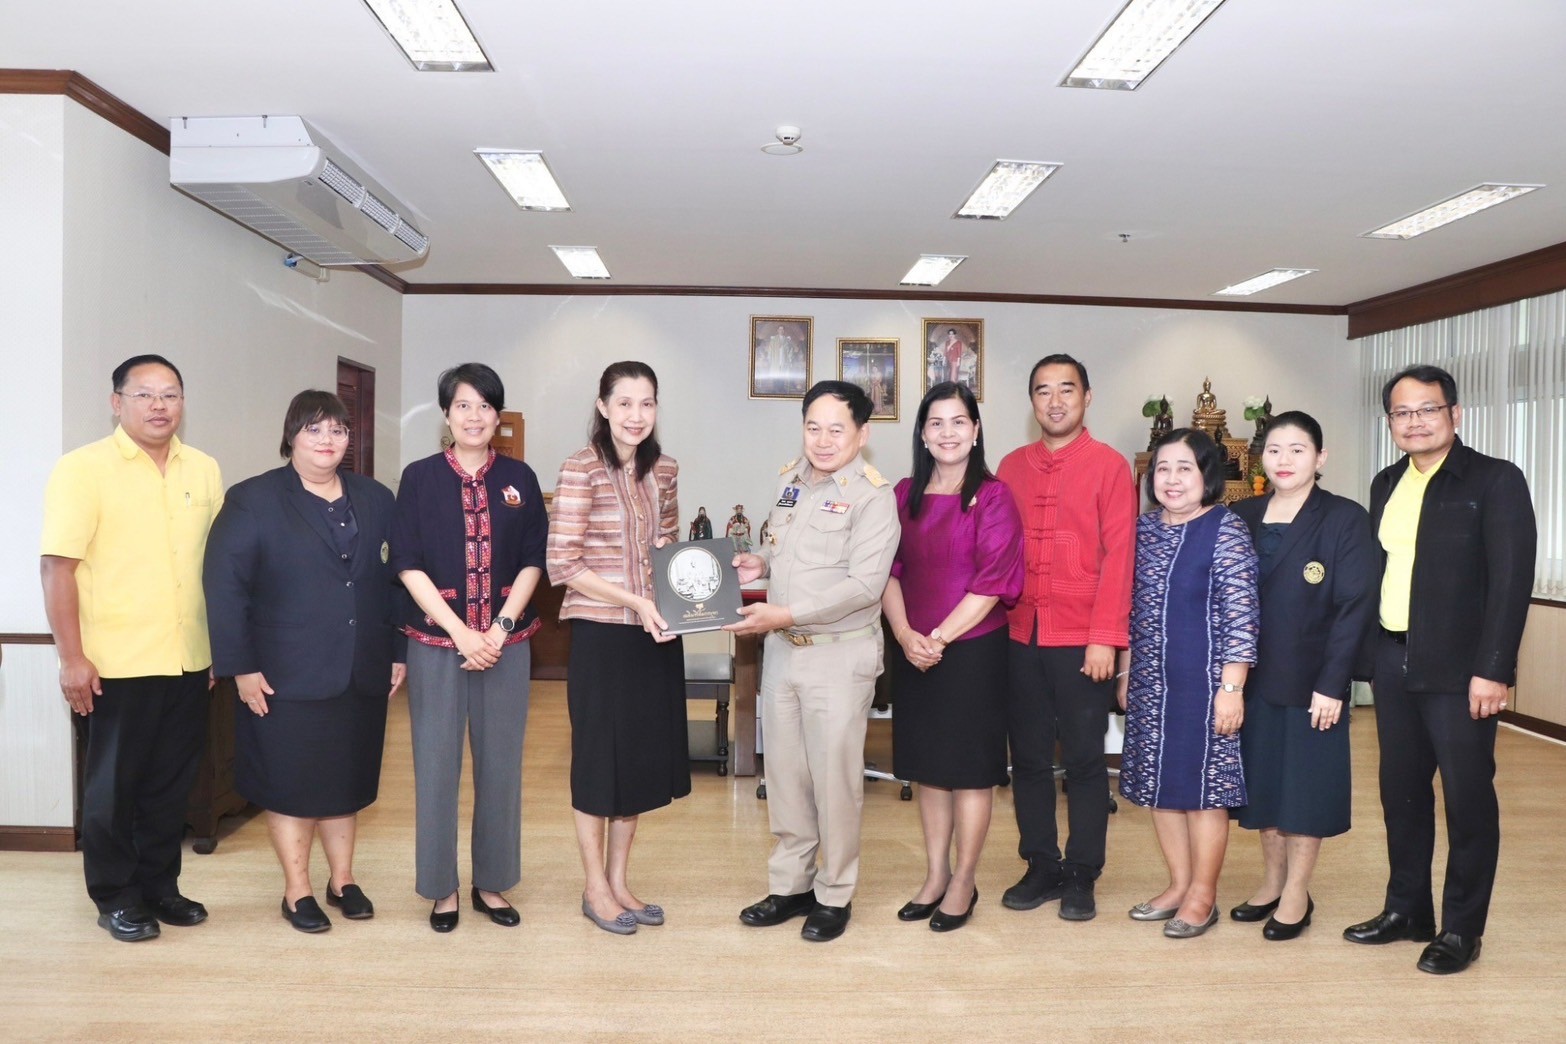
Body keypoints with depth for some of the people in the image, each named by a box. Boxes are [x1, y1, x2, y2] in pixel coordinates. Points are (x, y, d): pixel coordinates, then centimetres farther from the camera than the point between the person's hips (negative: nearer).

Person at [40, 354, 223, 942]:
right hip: (118, 664, -4)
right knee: (113, 785, 9)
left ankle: (158, 886, 29)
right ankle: (115, 898, 24)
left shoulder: (204, 471, 8)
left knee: (172, 783, 14)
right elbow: (57, 567, -10)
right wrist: (72, 658, -14)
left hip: (190, 662, 5)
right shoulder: (83, 469, -7)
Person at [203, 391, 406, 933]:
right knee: (290, 783, 6)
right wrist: (241, 667, -12)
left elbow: (396, 581, 9)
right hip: (287, 677, -3)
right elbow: (224, 588, -8)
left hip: (361, 675, 4)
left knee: (348, 779, 13)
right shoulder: (253, 500, -3)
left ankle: (343, 880, 27)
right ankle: (297, 890, 20)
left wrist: (399, 653, 4)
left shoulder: (375, 500, 9)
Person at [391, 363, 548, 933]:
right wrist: (461, 633, -12)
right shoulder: (419, 477, 1)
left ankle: (491, 883, 22)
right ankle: (443, 887, 20)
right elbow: (408, 565, -4)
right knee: (436, 765, 4)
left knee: (501, 764, 7)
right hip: (435, 641, -1)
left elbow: (532, 562, 3)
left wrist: (500, 630, -9)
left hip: (505, 643, 2)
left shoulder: (519, 478, 5)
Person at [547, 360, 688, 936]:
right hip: (600, 634, -6)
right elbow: (563, 565, -15)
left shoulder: (664, 469, 6)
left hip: (654, 634, 6)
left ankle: (619, 881, 31)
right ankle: (595, 889, 25)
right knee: (598, 756, 7)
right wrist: (636, 601, -20)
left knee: (643, 756, 14)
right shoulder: (582, 468, -12)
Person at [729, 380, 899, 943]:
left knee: (835, 776, 4)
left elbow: (863, 585, -21)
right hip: (781, 646, 7)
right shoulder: (791, 478, 9)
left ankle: (834, 895, 21)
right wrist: (759, 562, 1)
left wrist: (784, 614, -23)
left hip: (839, 653, -7)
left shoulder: (872, 495, -13)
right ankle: (790, 884, 29)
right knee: (784, 770, 14)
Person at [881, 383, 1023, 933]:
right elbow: (889, 572, 3)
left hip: (972, 650, -4)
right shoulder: (904, 495, 7)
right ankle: (934, 876, 26)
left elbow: (992, 582, -12)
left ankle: (963, 883, 18)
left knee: (969, 765, 4)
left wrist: (939, 638, -16)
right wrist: (906, 635, -12)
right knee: (927, 763, 12)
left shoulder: (993, 497, -6)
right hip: (914, 653, 5)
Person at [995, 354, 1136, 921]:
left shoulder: (1110, 466, -2)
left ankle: (1081, 875, 19)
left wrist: (1105, 639, -13)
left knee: (1084, 759, 6)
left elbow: (1118, 555, -7)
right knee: (1028, 757, 10)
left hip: (1083, 640, -4)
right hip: (1021, 637, 4)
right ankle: (1041, 867, 24)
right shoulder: (1011, 467, 10)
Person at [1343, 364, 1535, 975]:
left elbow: (1512, 579, -12)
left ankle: (1460, 930, 16)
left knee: (1467, 798, 3)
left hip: (1457, 669, -6)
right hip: (1392, 663, 6)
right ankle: (1406, 910, 28)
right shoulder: (1387, 486, 12)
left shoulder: (1495, 481, -6)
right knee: (1401, 791, 14)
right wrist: (1368, 654, 6)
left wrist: (1492, 669, -17)